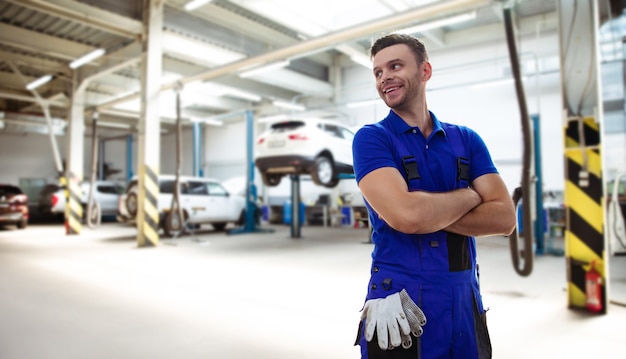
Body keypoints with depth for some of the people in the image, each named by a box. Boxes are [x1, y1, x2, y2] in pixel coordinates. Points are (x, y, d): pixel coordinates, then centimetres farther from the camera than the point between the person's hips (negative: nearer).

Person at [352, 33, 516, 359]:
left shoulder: (467, 139, 4)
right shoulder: (371, 138, -8)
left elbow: (504, 218, -7)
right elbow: (405, 215, -23)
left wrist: (427, 213, -18)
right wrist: (469, 196, -7)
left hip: (466, 306, 4)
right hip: (399, 308, -3)